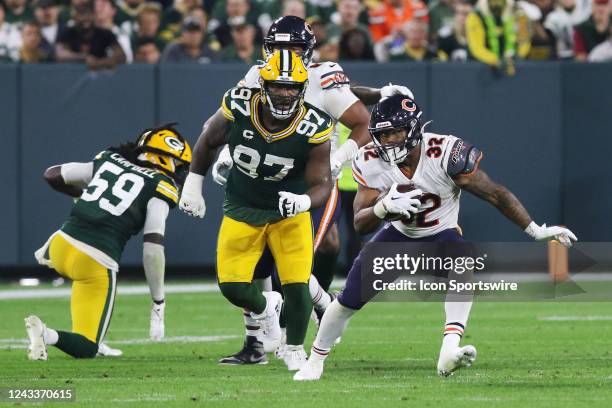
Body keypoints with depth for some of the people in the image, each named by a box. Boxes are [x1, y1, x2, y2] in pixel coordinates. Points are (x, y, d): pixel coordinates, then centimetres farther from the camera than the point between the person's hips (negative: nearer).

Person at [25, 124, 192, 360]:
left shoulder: (109, 160, 15)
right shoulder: (160, 187, -1)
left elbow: (52, 174, 22)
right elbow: (153, 250, -9)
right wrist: (158, 304, -3)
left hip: (62, 246, 6)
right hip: (97, 265, -6)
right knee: (85, 350, 5)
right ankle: (46, 335, -23)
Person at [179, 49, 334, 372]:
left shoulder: (313, 129, -23)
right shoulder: (237, 110, -20)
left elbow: (322, 183, -19)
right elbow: (208, 140, 1)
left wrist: (303, 201, -41)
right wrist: (192, 185, 6)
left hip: (290, 211, -1)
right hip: (242, 209, 1)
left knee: (297, 285, -12)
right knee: (231, 285, -7)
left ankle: (295, 349, 18)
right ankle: (265, 308, 30)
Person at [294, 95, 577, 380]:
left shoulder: (445, 154, -29)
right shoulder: (371, 162, -20)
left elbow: (496, 195, -22)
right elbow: (360, 223, -21)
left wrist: (536, 231, -23)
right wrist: (385, 206, -44)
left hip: (441, 235, -2)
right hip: (399, 236, 3)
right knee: (350, 299, -2)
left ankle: (449, 353, -47)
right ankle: (315, 361, 23)